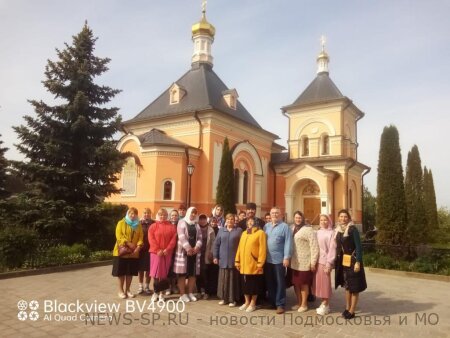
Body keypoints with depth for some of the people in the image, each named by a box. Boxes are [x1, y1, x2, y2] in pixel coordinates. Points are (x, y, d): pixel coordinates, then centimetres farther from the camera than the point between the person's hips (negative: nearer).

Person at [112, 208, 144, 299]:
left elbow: (141, 237, 1)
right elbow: (119, 236, -11)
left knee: (130, 272, 8)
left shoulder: (138, 225, 9)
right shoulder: (121, 223, -1)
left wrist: (138, 247, -16)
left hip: (133, 253, 3)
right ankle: (121, 290, 15)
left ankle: (127, 290, 20)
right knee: (121, 272, 3)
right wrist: (128, 243, -21)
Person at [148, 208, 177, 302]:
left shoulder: (171, 227, 6)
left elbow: (173, 239, -1)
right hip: (156, 252, -1)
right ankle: (155, 292, 12)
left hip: (167, 253, 1)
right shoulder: (153, 226, 3)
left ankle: (161, 293, 14)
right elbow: (151, 239, -5)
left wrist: (167, 249, -12)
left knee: (164, 273, 5)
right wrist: (158, 250, -13)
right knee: (156, 273, 0)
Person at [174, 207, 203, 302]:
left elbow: (199, 237, 6)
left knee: (193, 273, 6)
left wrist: (197, 247, -11)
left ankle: (190, 293, 14)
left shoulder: (197, 224, 15)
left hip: (194, 251, 5)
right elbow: (181, 236, -11)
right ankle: (182, 294, 4)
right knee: (182, 273, -2)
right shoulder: (182, 222, 0)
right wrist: (188, 248, -16)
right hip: (183, 251, -4)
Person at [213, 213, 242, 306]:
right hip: (223, 259, 2)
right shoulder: (221, 230, 10)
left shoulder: (239, 230, 3)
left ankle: (233, 299, 11)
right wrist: (215, 256, 2)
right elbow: (216, 244, 8)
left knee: (233, 279, 2)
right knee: (223, 279, 6)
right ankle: (224, 298, 17)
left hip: (234, 259, -2)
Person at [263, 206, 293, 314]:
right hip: (267, 259, 5)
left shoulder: (284, 226, -5)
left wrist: (286, 257, -16)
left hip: (279, 259, -5)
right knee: (269, 282, 13)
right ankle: (272, 302, 26)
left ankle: (280, 304, 12)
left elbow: (288, 243, -10)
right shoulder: (266, 226, 10)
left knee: (280, 282, 4)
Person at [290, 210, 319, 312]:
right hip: (294, 262, 6)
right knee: (296, 283, 13)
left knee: (303, 283, 4)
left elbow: (314, 246, -14)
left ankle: (304, 304, 18)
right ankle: (299, 303, 27)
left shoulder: (308, 229, -10)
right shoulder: (292, 229, 10)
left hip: (304, 262, -6)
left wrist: (313, 262, -16)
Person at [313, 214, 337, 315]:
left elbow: (332, 249, -10)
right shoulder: (318, 232, 10)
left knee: (325, 283, 2)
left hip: (325, 261, -5)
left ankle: (325, 305, 14)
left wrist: (329, 264, -14)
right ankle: (324, 303, 23)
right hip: (317, 261, 6)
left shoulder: (331, 233, -7)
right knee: (319, 282, 10)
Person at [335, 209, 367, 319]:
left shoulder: (353, 229, -13)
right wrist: (336, 261, 10)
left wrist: (358, 262, -20)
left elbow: (358, 246, -15)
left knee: (354, 286, 3)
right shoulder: (338, 230, 5)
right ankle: (347, 308, 25)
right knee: (347, 285, 15)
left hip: (352, 260, -6)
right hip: (343, 261, 7)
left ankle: (352, 311, 10)